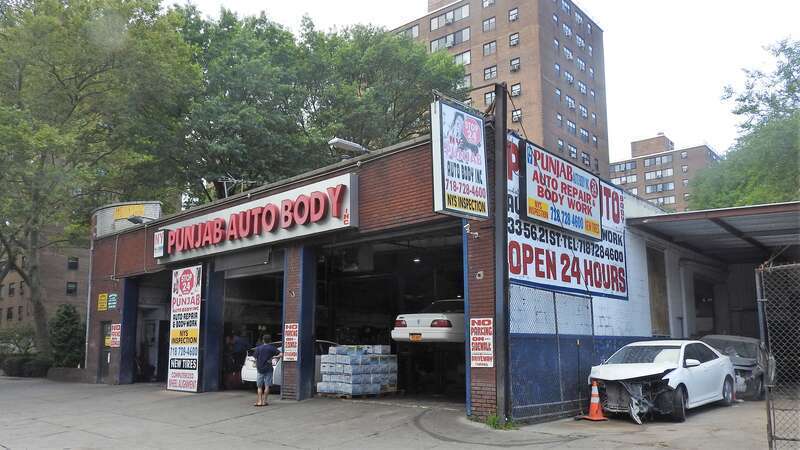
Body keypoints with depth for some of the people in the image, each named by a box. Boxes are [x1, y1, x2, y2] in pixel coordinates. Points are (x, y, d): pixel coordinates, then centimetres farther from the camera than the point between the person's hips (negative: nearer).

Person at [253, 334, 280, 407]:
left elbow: (256, 359, 4)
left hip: (260, 369, 1)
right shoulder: (271, 348, -1)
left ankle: (259, 401, 1)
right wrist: (272, 357, -5)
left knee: (259, 386, 8)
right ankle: (264, 401, 1)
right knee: (267, 386, 2)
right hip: (268, 369, -1)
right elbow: (280, 354, -11)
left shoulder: (258, 348, 4)